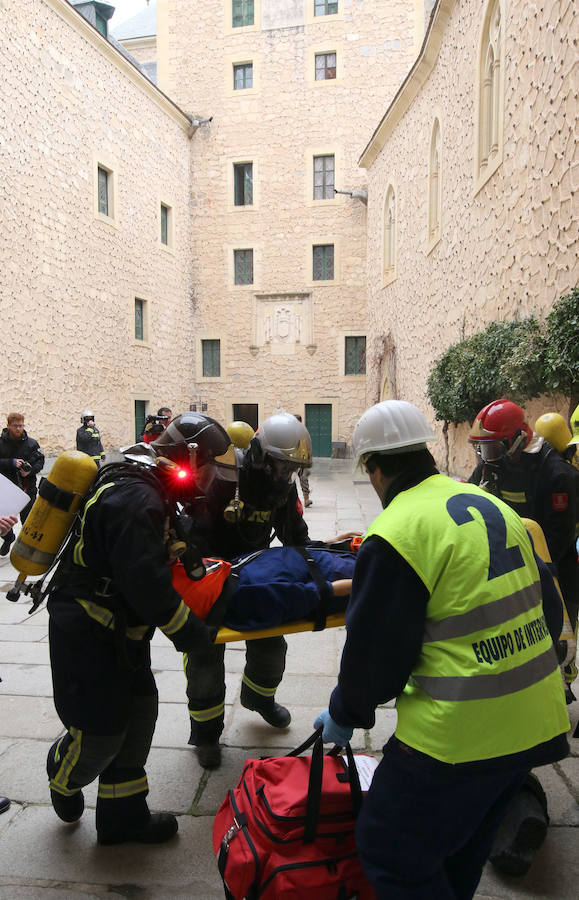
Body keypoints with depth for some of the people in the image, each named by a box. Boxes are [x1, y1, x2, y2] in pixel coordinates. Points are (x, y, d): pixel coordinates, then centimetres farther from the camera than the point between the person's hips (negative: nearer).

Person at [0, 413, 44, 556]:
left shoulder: (31, 443, -1)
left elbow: (40, 461, 1)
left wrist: (30, 471, -16)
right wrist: (11, 462, -22)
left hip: (27, 488, 0)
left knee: (28, 520, 8)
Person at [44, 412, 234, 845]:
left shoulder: (152, 492, 8)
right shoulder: (134, 499, -26)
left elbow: (180, 550, 20)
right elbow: (147, 582, -29)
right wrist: (190, 632, -18)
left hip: (120, 629, 10)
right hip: (87, 634, -10)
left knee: (139, 715, 14)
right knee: (100, 734, 3)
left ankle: (123, 817, 31)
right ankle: (63, 778, 38)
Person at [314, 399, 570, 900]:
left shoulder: (396, 534, -18)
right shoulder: (493, 505, 6)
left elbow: (374, 652, -12)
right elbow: (541, 593, 17)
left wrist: (344, 715, 5)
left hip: (461, 731, -8)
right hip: (535, 720, 9)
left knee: (391, 856, 11)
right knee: (461, 856, 27)